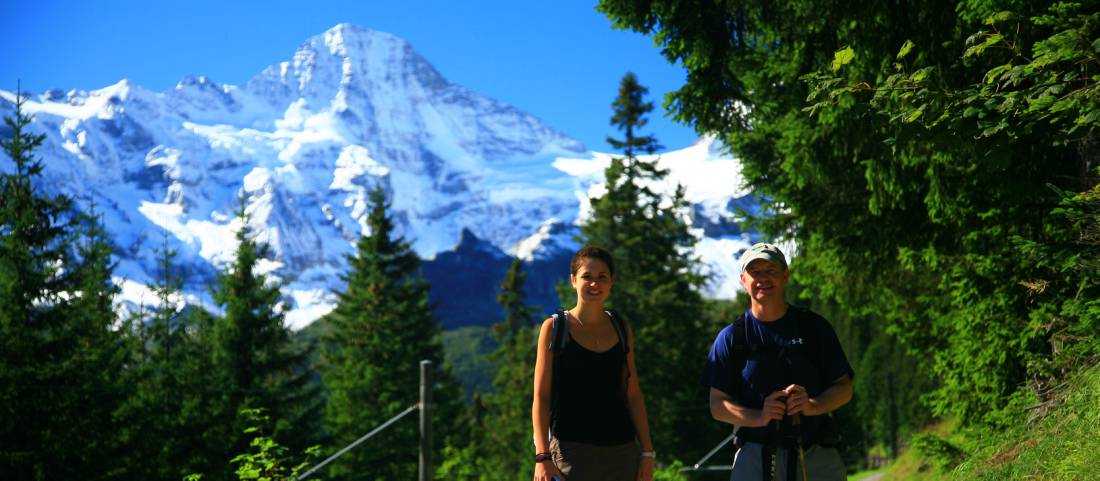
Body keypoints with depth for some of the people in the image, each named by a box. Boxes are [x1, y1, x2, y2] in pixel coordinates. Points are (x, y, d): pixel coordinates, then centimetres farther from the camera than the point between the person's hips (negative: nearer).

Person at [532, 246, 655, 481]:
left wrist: (647, 452, 8)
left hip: (622, 451, 4)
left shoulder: (621, 329, 11)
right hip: (570, 450, -4)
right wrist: (542, 456, -12)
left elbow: (633, 395, 14)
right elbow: (541, 397, -3)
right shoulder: (554, 328, 0)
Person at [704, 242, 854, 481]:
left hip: (816, 455, 1)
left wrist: (813, 405, -13)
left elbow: (844, 389, 8)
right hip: (755, 457, -1)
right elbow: (717, 405, 3)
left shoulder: (814, 326, 8)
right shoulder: (731, 337, 6)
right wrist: (758, 417, -16)